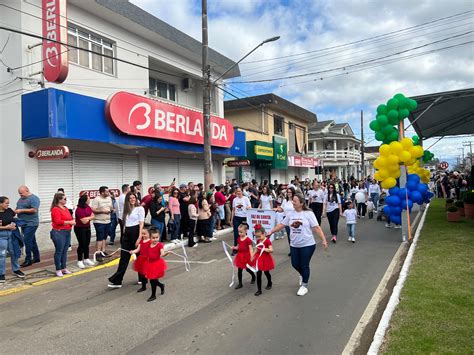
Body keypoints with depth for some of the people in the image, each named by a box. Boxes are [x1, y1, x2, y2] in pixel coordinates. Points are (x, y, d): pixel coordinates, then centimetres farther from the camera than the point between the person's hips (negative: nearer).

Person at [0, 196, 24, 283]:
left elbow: (14, 219, 16)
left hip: (11, 234, 5)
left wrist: (14, 224, -2)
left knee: (14, 252, 12)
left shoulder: (9, 210, 0)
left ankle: (16, 270, 27)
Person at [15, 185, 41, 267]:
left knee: (27, 241, -9)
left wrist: (21, 210, -19)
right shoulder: (21, 199, 15)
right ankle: (36, 257, 22)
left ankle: (28, 260, -1)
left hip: (31, 223, -8)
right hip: (24, 223, 8)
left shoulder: (34, 198, -12)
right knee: (32, 241, 14)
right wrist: (15, 211, 2)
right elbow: (18, 208, 25)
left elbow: (34, 210, -21)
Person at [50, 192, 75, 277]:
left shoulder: (65, 208, 15)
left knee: (65, 251, 12)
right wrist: (69, 222, -16)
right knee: (59, 252, -1)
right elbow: (58, 221, -20)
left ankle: (64, 268, 20)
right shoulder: (55, 209, -11)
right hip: (59, 232, -8)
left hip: (67, 232, 8)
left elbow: (69, 218, 25)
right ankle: (58, 270, 7)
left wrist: (72, 221, 4)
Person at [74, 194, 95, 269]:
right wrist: (89, 217, -4)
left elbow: (93, 216, 4)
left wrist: (87, 218, -14)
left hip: (87, 228, 7)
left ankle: (86, 259, 23)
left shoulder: (88, 207, 2)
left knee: (87, 244, 12)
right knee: (82, 244, -2)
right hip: (80, 229, -7)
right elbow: (84, 221, -22)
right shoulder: (79, 209, -23)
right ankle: (79, 261, 9)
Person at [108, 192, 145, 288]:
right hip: (127, 233, 6)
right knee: (124, 257, 3)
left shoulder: (140, 208, -5)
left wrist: (139, 237, -17)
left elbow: (141, 224, -10)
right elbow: (125, 222, 16)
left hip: (136, 232, -6)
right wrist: (124, 233, 12)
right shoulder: (126, 209, 15)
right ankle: (117, 281, 4)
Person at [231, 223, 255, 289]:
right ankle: (240, 284, 16)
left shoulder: (248, 239, -17)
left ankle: (253, 277, 42)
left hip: (246, 256, -5)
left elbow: (251, 249, -17)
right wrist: (234, 248, -8)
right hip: (240, 256, 6)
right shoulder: (239, 239, 3)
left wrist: (251, 257, -22)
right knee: (239, 270, 5)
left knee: (247, 269, 11)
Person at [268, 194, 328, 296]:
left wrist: (324, 240, -17)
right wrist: (271, 232, 8)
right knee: (295, 264, 12)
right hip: (294, 245, 5)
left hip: (307, 245, -5)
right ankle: (303, 275, 44)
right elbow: (281, 224, 10)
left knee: (304, 265, 3)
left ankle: (304, 286, 21)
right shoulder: (291, 214, 3)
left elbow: (316, 228, -12)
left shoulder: (309, 213, -11)